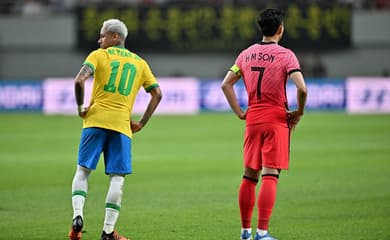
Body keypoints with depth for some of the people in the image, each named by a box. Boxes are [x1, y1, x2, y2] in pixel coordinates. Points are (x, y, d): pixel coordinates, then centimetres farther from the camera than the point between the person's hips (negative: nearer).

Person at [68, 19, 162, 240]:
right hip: (122, 124, 1)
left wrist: (81, 107, -1)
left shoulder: (99, 55, 4)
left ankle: (78, 216, -9)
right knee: (118, 178, 2)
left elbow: (80, 80, -12)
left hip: (96, 120, -1)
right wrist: (142, 123, 13)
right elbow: (157, 94, 13)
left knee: (83, 170, 9)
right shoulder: (139, 63, 16)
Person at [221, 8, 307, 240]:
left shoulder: (246, 54, 8)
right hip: (276, 120, -5)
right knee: (270, 176, -7)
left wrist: (239, 112, 10)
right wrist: (299, 112, -4)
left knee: (249, 175, 12)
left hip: (252, 119, 5)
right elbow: (302, 88, -20)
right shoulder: (285, 55, -8)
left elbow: (226, 84, 8)